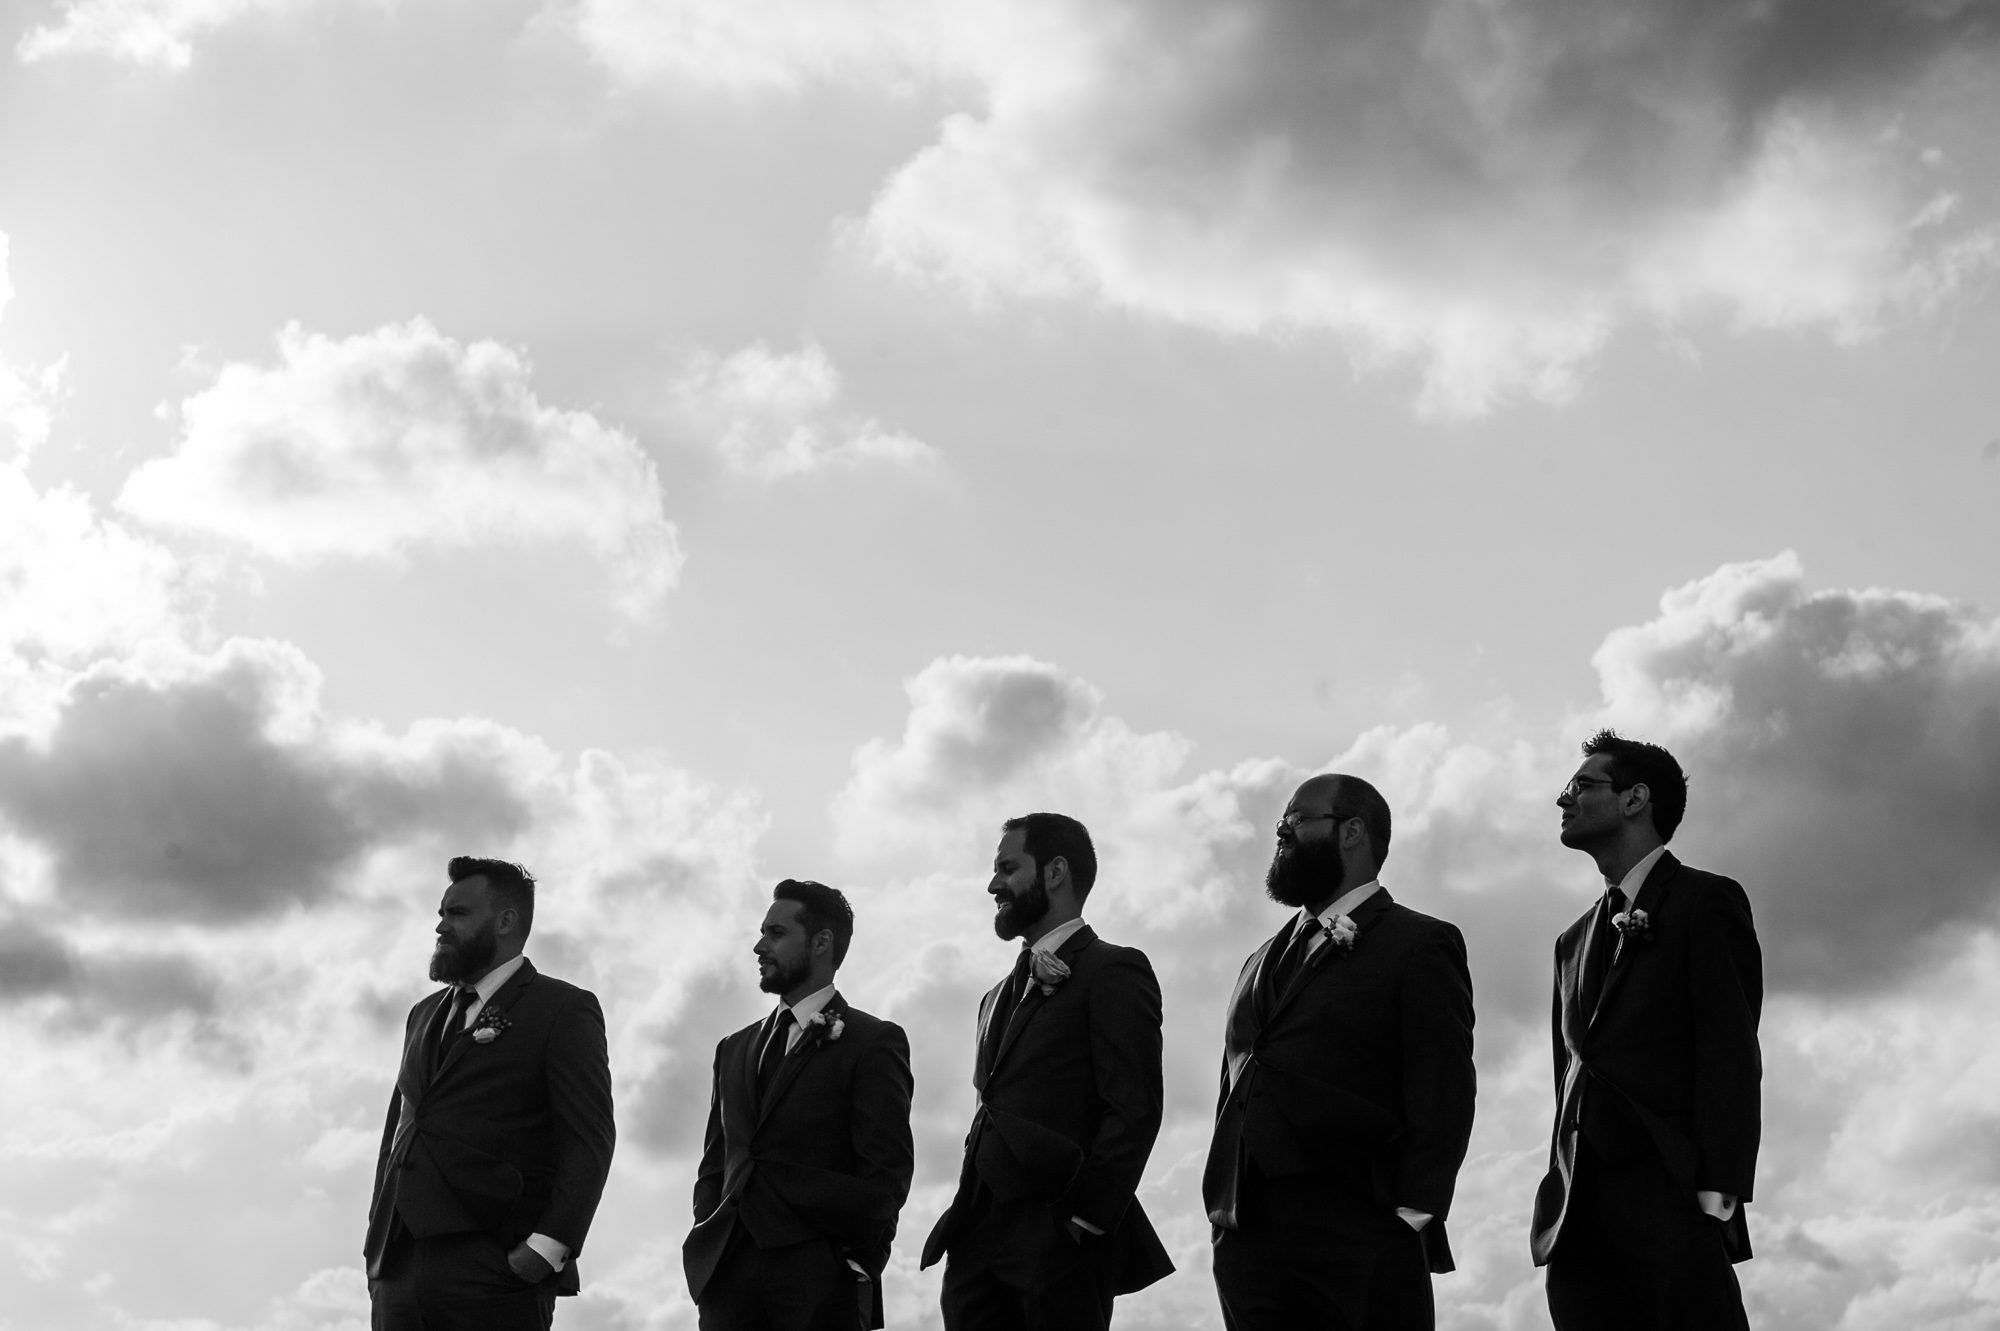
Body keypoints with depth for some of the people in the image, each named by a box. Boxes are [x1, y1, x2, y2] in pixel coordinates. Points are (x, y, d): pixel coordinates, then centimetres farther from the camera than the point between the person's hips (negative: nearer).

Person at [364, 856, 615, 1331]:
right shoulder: (425, 1015, 24)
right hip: (399, 1269, 6)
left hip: (496, 1271, -6)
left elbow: (589, 1142, -6)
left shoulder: (564, 1009, 3)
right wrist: (376, 1241, 12)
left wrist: (549, 1245, -18)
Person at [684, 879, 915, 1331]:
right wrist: (705, 1256, 4)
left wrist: (857, 1270, -9)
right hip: (727, 1275, 5)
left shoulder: (875, 1042, 1)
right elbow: (714, 1165, 18)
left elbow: (886, 1173, -4)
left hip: (821, 1285, -5)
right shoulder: (734, 1048, 19)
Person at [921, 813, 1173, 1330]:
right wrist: (964, 1221, 9)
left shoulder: (1114, 971, -1)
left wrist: (1083, 1222, -17)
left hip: (1058, 1245, -7)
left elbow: (1134, 1111, -11)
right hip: (977, 1241, 7)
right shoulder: (999, 995, 24)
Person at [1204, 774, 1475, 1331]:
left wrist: (1408, 1219, -14)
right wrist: (1221, 1210, 8)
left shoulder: (1420, 944, 3)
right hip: (1244, 1240, 6)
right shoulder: (1264, 960, 23)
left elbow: (1442, 1097, -5)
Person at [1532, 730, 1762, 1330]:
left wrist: (1717, 1193, -16)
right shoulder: (1575, 940, 25)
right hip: (1579, 1219, 6)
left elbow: (1731, 1056, -5)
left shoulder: (1706, 902, 5)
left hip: (1668, 1203, -6)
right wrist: (1558, 1200, 10)